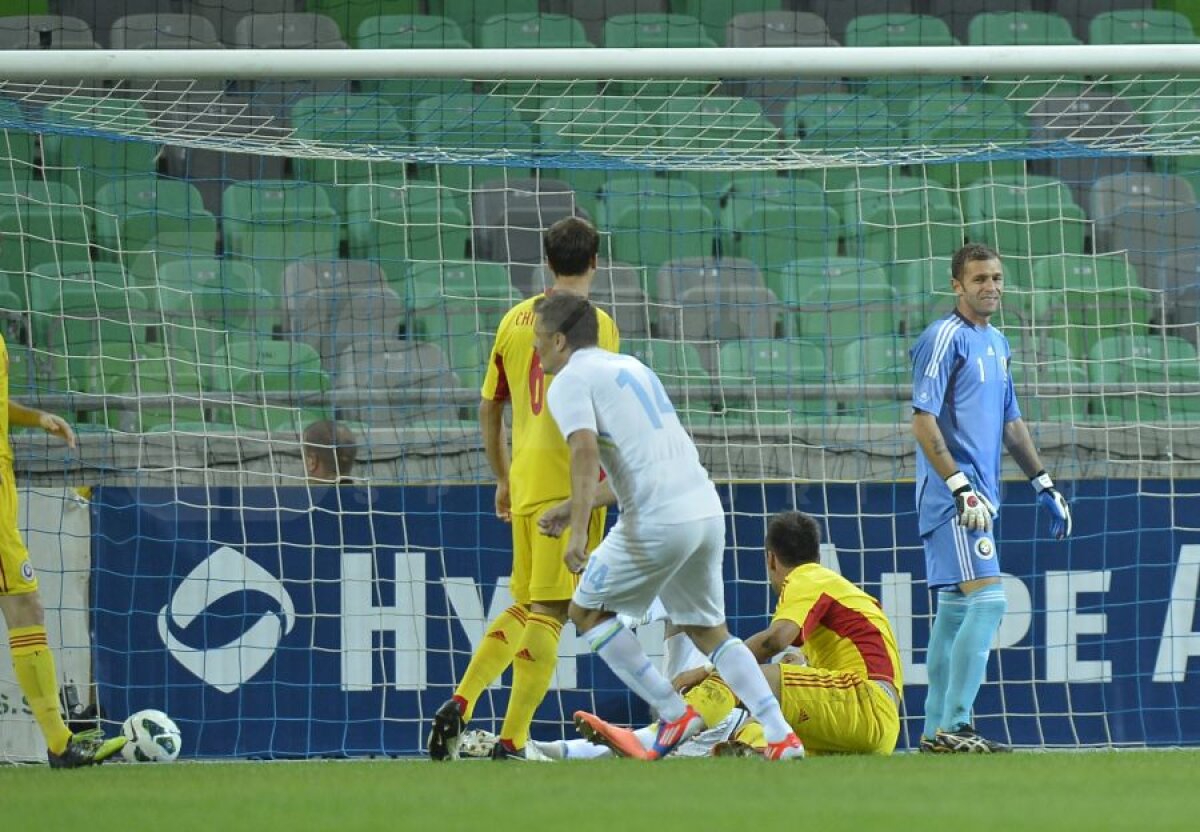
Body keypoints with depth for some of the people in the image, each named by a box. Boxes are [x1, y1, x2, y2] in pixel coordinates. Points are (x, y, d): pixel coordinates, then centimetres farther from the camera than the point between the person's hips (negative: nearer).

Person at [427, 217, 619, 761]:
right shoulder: (593, 323, -6)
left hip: (523, 485, 7)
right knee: (549, 611, -6)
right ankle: (512, 741, -11)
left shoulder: (515, 320, 14)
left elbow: (489, 408, 18)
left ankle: (462, 703, 5)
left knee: (525, 606, 19)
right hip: (567, 486, -7)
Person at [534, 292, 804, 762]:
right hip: (706, 506, 8)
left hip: (658, 520, -8)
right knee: (708, 630, 17)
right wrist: (573, 507, 40)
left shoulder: (570, 382, -1)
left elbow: (586, 450, -18)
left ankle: (674, 714, 1)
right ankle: (781, 736, 6)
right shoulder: (631, 367, 25)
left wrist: (578, 530, -26)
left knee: (588, 612, 9)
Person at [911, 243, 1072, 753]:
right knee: (988, 599, -17)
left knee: (956, 610, 10)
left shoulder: (997, 343, 17)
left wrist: (1043, 485, 21)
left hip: (978, 496, 9)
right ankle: (952, 726, -18)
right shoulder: (945, 338, -10)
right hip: (951, 496, -9)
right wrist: (960, 488, -23)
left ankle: (937, 729, 14)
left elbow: (1010, 421, 25)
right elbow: (923, 421, -16)